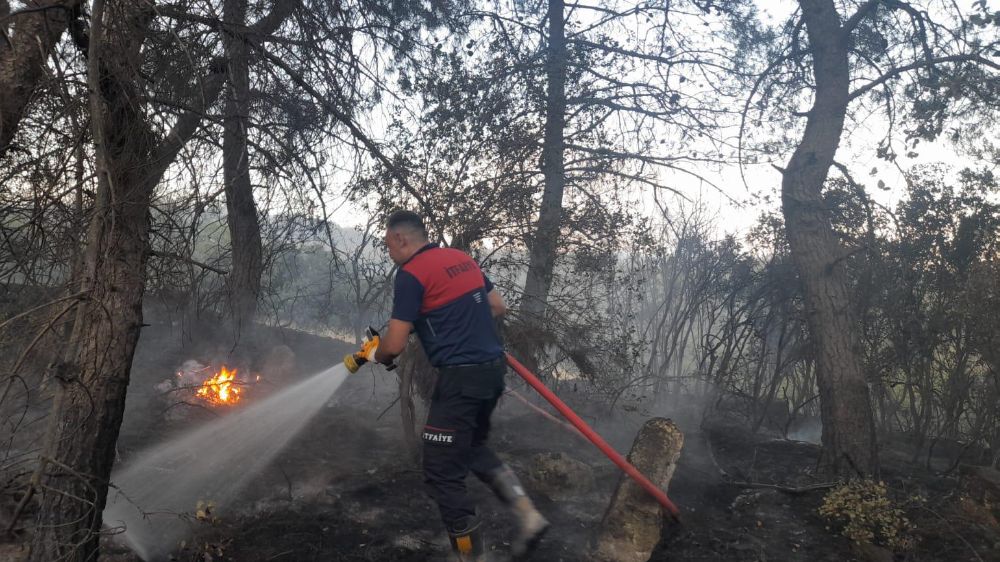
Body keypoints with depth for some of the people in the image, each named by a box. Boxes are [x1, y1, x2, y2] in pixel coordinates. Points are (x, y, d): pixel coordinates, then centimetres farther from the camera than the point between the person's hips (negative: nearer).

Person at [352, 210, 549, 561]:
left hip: (461, 377, -9)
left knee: (442, 473, 3)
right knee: (473, 447, 27)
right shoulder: (463, 258, 13)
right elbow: (498, 307, 21)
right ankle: (528, 515, 16)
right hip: (493, 367, 9)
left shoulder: (411, 273, -10)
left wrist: (375, 354, 10)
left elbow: (394, 345, -12)